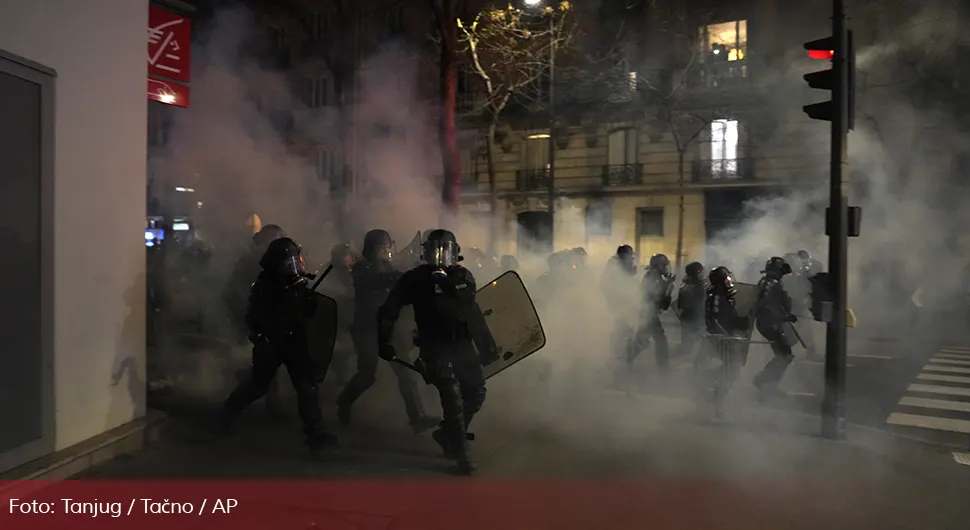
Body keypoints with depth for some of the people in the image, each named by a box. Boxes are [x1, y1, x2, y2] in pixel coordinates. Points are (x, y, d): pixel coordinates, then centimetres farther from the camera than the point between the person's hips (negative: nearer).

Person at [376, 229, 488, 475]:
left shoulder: (464, 276, 6)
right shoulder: (415, 278, -5)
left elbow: (474, 310, 8)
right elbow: (388, 311, -4)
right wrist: (384, 343, -6)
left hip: (464, 345, 5)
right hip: (436, 348, -5)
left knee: (476, 394, 9)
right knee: (453, 399, -7)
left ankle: (447, 434, 30)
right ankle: (461, 453, 8)